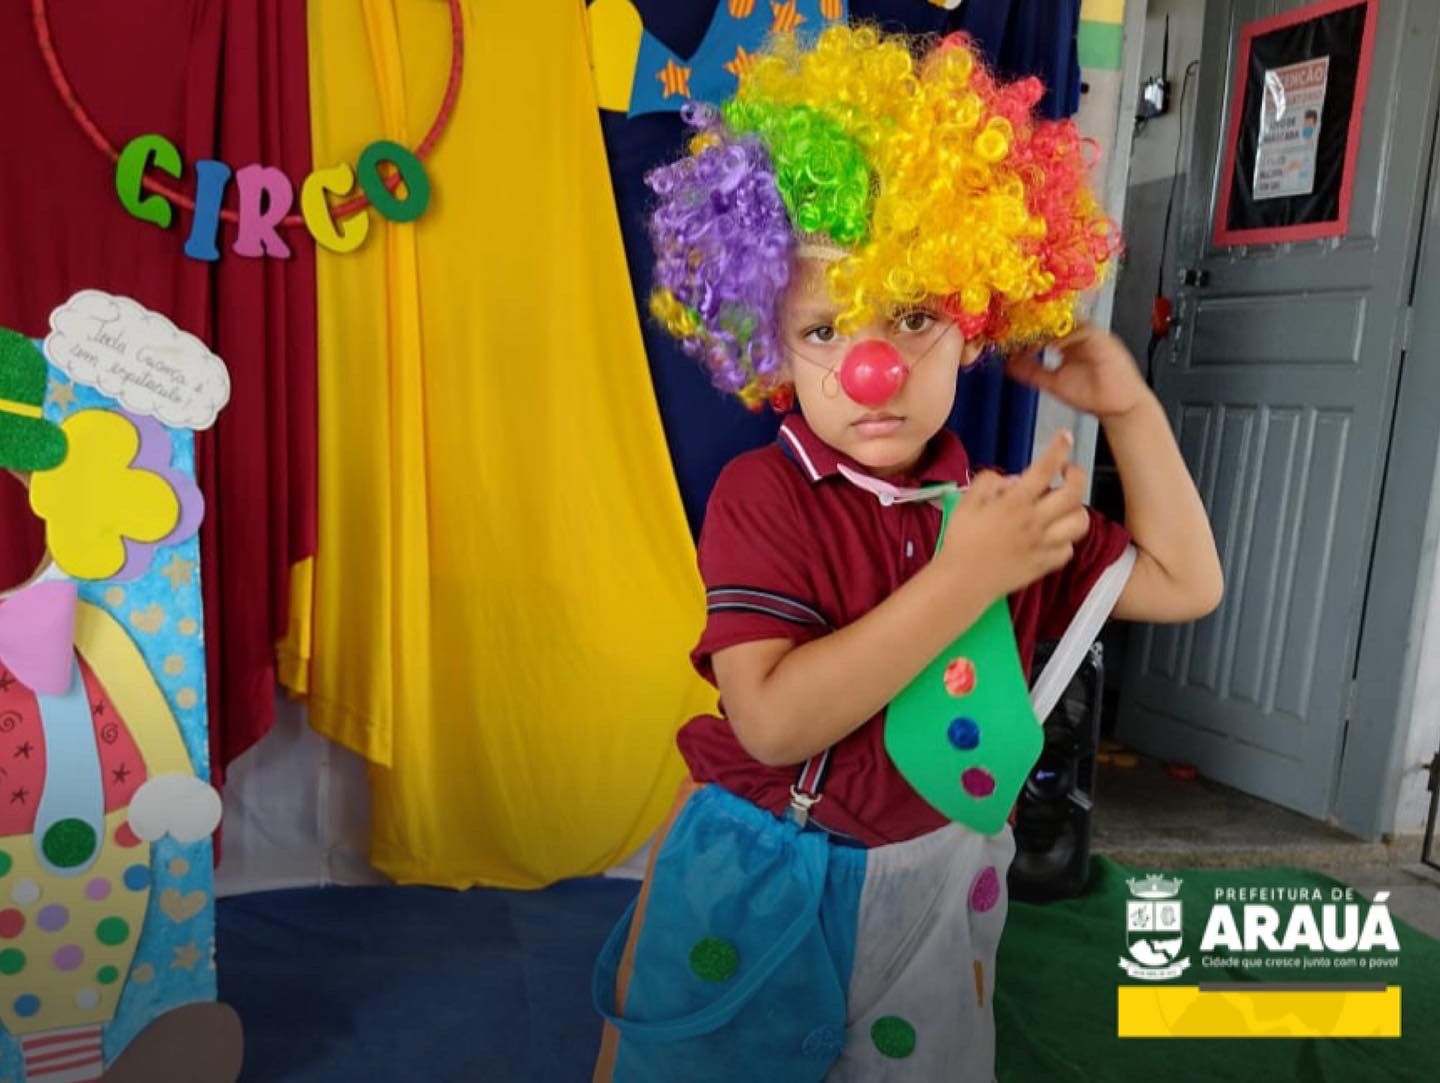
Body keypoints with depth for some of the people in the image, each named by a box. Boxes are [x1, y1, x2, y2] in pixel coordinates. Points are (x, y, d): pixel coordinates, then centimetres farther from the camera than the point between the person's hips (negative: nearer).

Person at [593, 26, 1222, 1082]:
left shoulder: (1001, 504, -4)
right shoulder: (761, 494, -20)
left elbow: (1184, 584, 4)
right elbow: (772, 720, -29)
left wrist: (1130, 409, -5)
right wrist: (965, 577, -31)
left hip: (935, 884, 5)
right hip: (764, 886, -4)